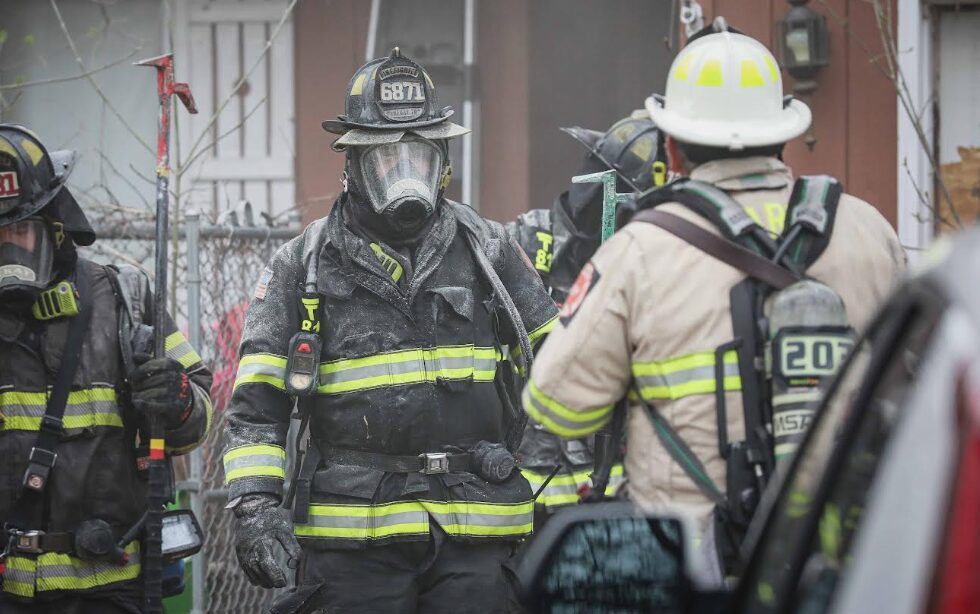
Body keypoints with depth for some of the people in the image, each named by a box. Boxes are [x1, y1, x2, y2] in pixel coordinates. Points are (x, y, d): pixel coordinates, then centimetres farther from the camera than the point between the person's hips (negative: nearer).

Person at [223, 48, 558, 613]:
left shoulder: (487, 250, 9)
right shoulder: (304, 266, 5)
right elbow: (257, 402, 4)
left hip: (474, 528, 1)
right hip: (355, 534, -1)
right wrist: (255, 506, -9)